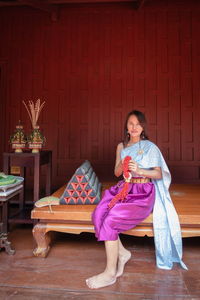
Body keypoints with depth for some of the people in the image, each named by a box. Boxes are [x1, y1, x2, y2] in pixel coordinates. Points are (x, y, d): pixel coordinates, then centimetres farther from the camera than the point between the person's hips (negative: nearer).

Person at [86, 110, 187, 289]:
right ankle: (122, 252, -3)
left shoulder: (150, 147, 2)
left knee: (111, 220, -26)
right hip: (124, 188, 5)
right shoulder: (121, 147, 16)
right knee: (99, 214, -24)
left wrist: (139, 170, -19)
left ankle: (110, 273, -12)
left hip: (143, 192, -5)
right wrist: (122, 165, -6)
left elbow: (159, 174, -2)